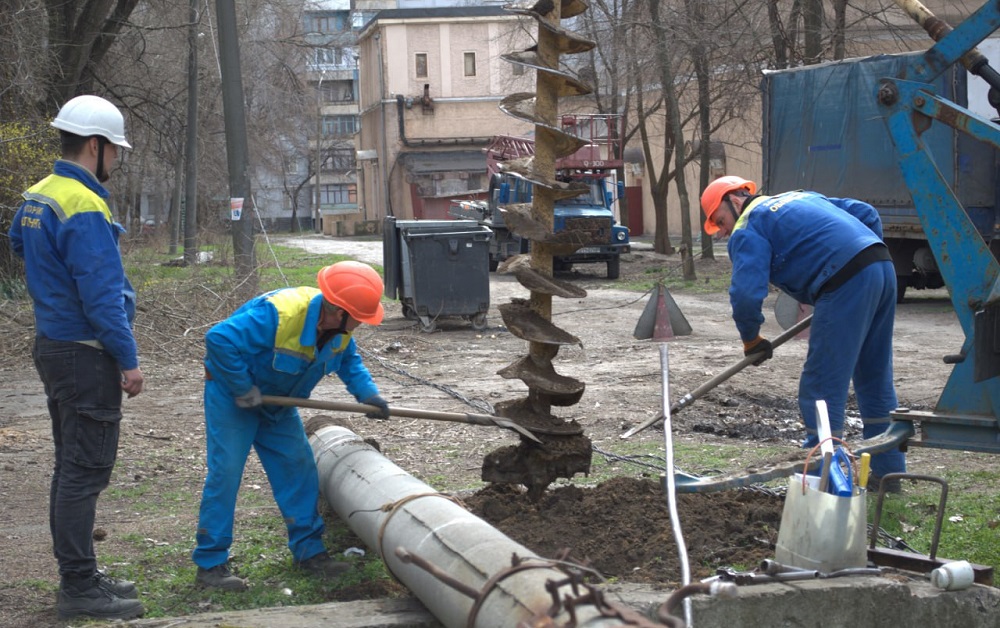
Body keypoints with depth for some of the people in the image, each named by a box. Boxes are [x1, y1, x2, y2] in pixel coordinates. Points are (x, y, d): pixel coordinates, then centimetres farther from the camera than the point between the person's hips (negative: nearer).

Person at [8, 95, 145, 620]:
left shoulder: (36, 198, 9)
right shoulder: (84, 209, -21)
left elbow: (18, 242, 25)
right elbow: (102, 296, -23)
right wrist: (129, 359, -17)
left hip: (52, 344, 10)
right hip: (86, 354, -10)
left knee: (70, 466, 16)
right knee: (85, 472, -5)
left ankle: (77, 575, 25)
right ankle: (79, 588, 0)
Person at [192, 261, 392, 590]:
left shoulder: (340, 329, -11)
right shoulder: (278, 314, -37)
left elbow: (349, 361, 8)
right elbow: (219, 340, -38)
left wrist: (368, 393, -11)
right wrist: (244, 389, -30)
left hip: (276, 403, 8)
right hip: (231, 395, -8)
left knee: (298, 467, 5)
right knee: (225, 471, -11)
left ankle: (309, 550, 16)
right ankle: (210, 563, -6)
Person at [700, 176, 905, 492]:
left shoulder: (748, 230, 3)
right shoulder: (799, 197, 29)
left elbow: (746, 294, -9)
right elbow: (866, 213, 26)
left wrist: (751, 339, 7)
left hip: (847, 284, -9)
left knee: (822, 386, -1)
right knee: (876, 380, 19)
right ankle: (888, 472, 28)